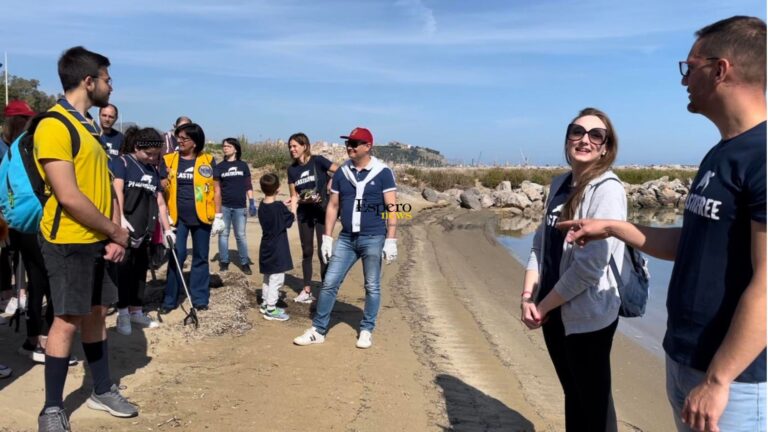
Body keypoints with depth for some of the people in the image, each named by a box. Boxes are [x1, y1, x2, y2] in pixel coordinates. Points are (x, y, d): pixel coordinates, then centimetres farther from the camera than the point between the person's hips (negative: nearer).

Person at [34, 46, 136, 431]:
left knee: (96, 314, 14)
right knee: (68, 321, -1)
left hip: (98, 240, 8)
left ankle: (102, 391, 27)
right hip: (68, 241, -8)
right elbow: (69, 197, -23)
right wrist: (115, 231, -12)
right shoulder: (53, 126, -16)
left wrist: (116, 233, -1)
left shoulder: (89, 126, 12)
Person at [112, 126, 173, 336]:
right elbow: (117, 191, -16)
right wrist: (120, 219, -29)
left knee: (141, 269, 11)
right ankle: (123, 313, 6)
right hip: (125, 228, -6)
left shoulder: (153, 171, 16)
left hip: (145, 230, 6)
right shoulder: (122, 162, -2)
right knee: (123, 268, -2)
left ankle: (136, 311, 21)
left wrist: (167, 229, 14)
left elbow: (160, 202, 17)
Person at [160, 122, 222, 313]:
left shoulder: (208, 161, 0)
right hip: (177, 217, 0)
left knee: (201, 257, 8)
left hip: (201, 217, 0)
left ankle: (199, 298, 19)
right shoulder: (168, 160, 1)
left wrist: (218, 216, 0)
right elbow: (161, 189, 5)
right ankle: (170, 299, 14)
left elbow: (216, 189, 4)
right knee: (176, 256, 3)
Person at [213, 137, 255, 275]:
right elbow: (216, 187, 4)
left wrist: (252, 203, 1)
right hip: (224, 206, 0)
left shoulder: (243, 166, 6)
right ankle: (224, 262, 14)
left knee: (241, 235, 4)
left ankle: (245, 263, 9)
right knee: (223, 234, 6)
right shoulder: (219, 167, 5)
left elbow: (248, 186, 8)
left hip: (239, 206, 0)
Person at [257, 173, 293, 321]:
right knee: (276, 279, -1)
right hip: (277, 250, -8)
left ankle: (265, 304, 30)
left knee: (268, 278, 20)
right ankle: (271, 310, 3)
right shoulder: (279, 207, -20)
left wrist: (283, 204, 12)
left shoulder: (262, 206, 2)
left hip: (266, 249, 8)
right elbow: (290, 220, -6)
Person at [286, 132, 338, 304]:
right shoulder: (292, 169, 4)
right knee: (306, 251, 11)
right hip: (304, 214, 5)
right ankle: (307, 290, 21)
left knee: (323, 251, -1)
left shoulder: (318, 161, -11)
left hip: (322, 212, -5)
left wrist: (329, 186, -17)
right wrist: (292, 213, -8)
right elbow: (294, 195, 6)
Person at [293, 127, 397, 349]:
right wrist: (327, 238, 5)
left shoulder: (383, 173, -6)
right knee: (329, 283, 4)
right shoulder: (341, 173, 5)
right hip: (346, 238, 4)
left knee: (372, 287, 7)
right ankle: (318, 330, 15)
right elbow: (333, 206, 9)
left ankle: (366, 330, 22)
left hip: (373, 239, -3)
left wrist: (391, 241, -11)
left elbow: (392, 208, -6)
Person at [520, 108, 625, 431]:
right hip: (553, 313, 7)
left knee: (594, 402, 10)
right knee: (573, 395, 22)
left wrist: (543, 306, -14)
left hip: (588, 315, -7)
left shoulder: (607, 189, -16)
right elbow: (541, 244, 7)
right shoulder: (559, 184, 6)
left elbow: (591, 263, -22)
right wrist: (528, 298, -6)